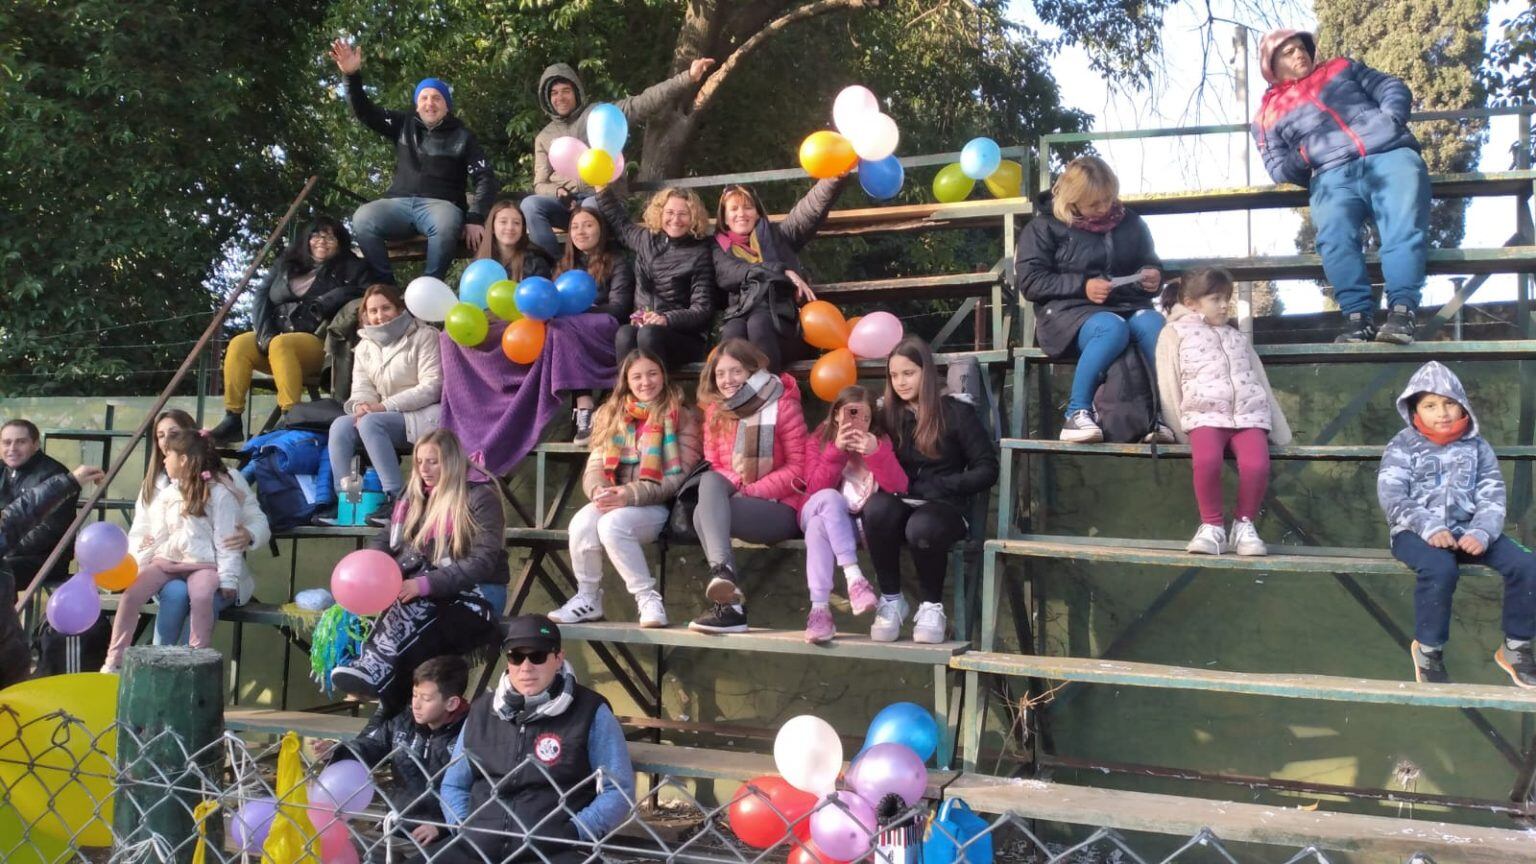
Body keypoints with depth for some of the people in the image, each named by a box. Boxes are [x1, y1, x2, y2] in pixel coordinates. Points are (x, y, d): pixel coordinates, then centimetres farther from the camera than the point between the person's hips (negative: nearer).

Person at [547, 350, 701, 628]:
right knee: (582, 522, -28)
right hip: (614, 502, 4)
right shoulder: (612, 415, 18)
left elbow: (679, 475, -7)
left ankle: (648, 596, -18)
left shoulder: (681, 417, 3)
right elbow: (595, 466, 11)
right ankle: (587, 598, -9)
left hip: (656, 505, -4)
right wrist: (599, 490, -15)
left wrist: (630, 494, -20)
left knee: (612, 524, -34)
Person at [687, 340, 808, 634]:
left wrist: (749, 491, -16)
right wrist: (731, 488, -11)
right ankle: (722, 571, -44)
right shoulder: (714, 409, 10)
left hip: (780, 508, -5)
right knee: (709, 480, -28)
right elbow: (713, 465, 12)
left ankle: (728, 604, -33)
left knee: (704, 514, -27)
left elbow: (798, 469, -8)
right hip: (732, 500, 5)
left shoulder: (782, 404, -6)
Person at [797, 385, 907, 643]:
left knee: (820, 526, -33)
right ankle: (854, 578, -42)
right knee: (830, 497, -34)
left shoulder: (879, 441, 1)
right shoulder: (818, 441, 2)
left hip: (859, 522, 0)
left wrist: (875, 453, -27)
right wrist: (837, 451, -23)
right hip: (817, 512, 1)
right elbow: (816, 489, -13)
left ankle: (819, 610, -40)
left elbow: (899, 488, -14)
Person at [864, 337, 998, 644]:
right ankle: (891, 599, -16)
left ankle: (931, 605, -10)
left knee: (921, 528, -39)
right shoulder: (887, 414, 12)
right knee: (876, 508, -35)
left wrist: (936, 486, -12)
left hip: (944, 507, -2)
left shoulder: (957, 412, 2)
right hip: (900, 506, 3)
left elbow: (987, 471, -2)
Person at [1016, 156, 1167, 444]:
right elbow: (1030, 282, -3)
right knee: (1112, 329, -39)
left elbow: (1151, 263, 29)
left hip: (1127, 305, 4)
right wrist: (1082, 286, -14)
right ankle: (1076, 414, -30)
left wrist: (1153, 277, 3)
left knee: (1154, 324, -33)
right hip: (1070, 309, -4)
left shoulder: (1130, 223, 17)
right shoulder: (1046, 226, 5)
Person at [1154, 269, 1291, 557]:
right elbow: (1168, 385, 8)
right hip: (1205, 414, -3)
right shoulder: (1175, 332, 16)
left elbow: (1260, 381, 28)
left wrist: (1279, 431, 21)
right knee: (1206, 460, -37)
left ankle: (1244, 524, -8)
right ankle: (1212, 525, -18)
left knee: (1257, 464, -29)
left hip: (1249, 413, 3)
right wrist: (1180, 432, -2)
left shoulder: (1237, 336, 31)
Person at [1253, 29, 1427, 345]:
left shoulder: (1342, 68, 28)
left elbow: (1393, 88, 22)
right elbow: (1277, 167, 16)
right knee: (1334, 234, -33)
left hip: (1390, 155, 1)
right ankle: (1358, 314, -36)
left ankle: (1402, 309, -38)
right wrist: (1300, 159, -7)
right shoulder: (1270, 113, 23)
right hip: (1334, 176, 0)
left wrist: (1389, 121, 1)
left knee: (1404, 227, -28)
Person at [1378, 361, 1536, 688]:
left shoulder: (1476, 446, 9)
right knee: (1441, 569, -37)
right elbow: (1392, 497, -11)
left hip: (1467, 530, 4)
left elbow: (1492, 496, 2)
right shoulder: (1402, 447, 0)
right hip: (1416, 532, -4)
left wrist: (1482, 533, -18)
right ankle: (1428, 648, -13)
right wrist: (1430, 527, -26)